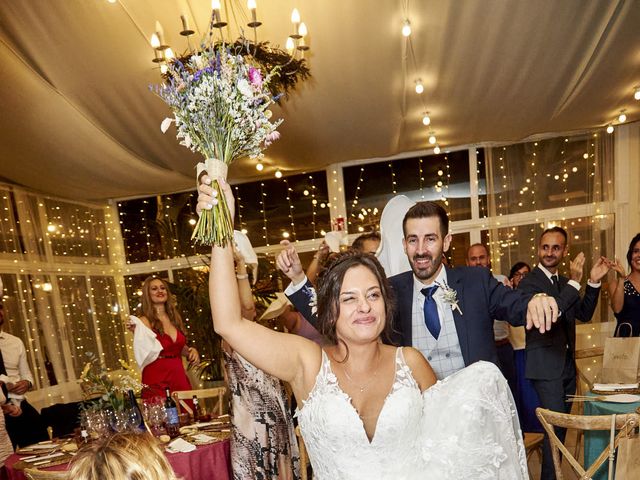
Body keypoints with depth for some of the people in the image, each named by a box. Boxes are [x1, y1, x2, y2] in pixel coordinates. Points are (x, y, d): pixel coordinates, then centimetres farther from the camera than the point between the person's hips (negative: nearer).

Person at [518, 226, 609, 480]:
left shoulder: (565, 282, 11)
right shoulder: (529, 282, -14)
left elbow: (584, 314, 9)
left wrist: (593, 282, -3)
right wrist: (574, 283, -27)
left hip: (567, 363, 8)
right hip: (546, 365, -8)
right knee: (556, 425, -5)